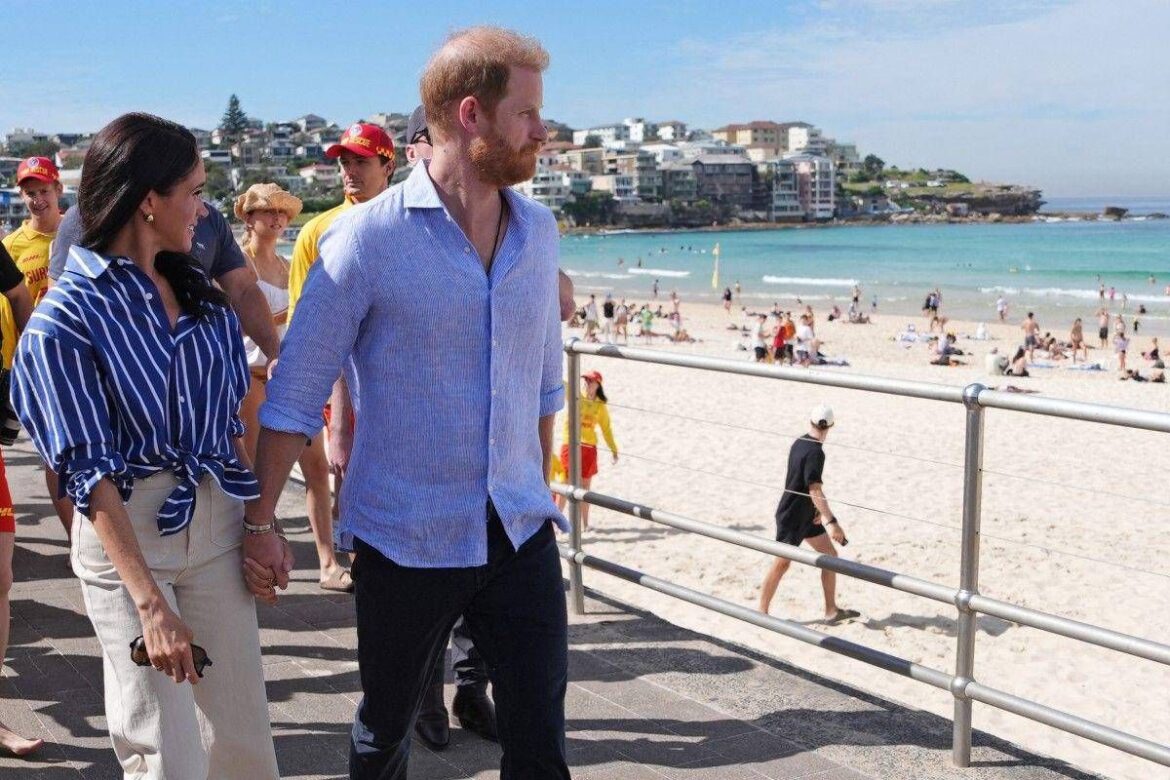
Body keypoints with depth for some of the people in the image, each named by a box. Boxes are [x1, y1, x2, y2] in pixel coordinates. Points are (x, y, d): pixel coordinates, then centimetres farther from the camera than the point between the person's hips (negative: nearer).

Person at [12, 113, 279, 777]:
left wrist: (261, 518, 6)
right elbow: (91, 471, -15)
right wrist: (150, 604, -21)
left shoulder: (199, 291, 9)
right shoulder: (67, 316, -10)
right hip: (126, 532, -5)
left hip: (218, 518, 5)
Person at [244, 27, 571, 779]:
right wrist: (259, 522, -6)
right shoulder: (368, 239, -11)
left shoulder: (538, 229, 4)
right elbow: (296, 393, -7)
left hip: (522, 534, 4)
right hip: (405, 542, -4)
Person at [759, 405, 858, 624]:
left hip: (806, 515, 9)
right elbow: (815, 490, -30)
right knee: (782, 563, -2)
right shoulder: (815, 452, -23)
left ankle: (831, 611, 15)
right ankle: (762, 613, 8)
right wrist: (831, 522, -33)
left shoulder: (799, 443, 4)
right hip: (791, 517, -9)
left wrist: (820, 509, 5)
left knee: (830, 555, 10)